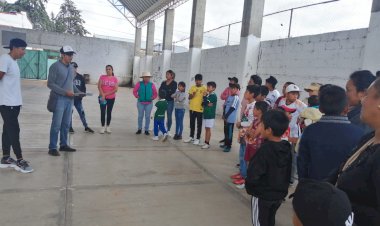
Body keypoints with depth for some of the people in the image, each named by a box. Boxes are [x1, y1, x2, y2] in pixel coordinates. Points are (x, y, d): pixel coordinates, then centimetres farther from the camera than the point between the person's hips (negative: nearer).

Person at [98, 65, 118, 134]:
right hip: (103, 97, 0)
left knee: (109, 112, 8)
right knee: (102, 112, 0)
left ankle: (108, 127, 18)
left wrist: (106, 94, -13)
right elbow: (99, 86, -7)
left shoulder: (115, 78, 0)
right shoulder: (102, 77, 1)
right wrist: (102, 95, -18)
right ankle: (103, 127, 10)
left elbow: (116, 89, -7)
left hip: (111, 98, 1)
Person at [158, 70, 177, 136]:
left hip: (170, 101, -3)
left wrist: (164, 91, -6)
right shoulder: (163, 83, 12)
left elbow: (172, 92, -12)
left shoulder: (174, 83, -1)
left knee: (169, 116, 4)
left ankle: (168, 131, 16)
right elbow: (160, 90, 2)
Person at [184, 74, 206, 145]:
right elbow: (189, 97, 3)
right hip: (192, 108, 4)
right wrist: (193, 94, -15)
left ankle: (197, 139, 14)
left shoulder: (204, 88, -5)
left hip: (200, 109, -4)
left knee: (199, 124, 5)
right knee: (192, 123, 14)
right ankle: (191, 137, 27)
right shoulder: (192, 87, 5)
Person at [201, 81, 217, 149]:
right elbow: (203, 103, 14)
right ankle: (205, 142, 19)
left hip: (210, 115, -8)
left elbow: (205, 102, -19)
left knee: (208, 129, -3)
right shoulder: (208, 95, 13)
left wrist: (204, 96, -8)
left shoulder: (213, 96, -12)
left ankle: (207, 143, 3)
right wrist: (207, 104, -5)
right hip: (206, 114, 8)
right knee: (206, 128, 12)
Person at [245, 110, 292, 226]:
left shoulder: (265, 150, -27)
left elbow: (253, 175, -26)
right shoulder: (287, 148, -5)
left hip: (262, 195, -7)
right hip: (280, 193, 7)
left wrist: (248, 185, -6)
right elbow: (288, 173, 6)